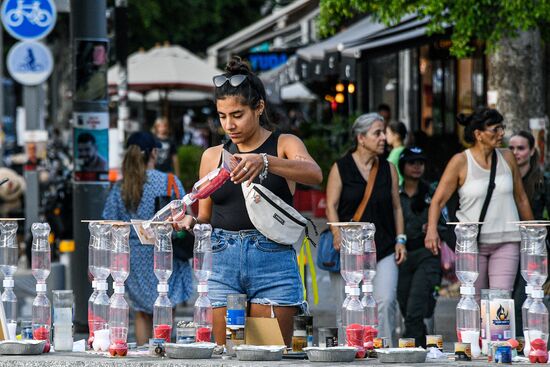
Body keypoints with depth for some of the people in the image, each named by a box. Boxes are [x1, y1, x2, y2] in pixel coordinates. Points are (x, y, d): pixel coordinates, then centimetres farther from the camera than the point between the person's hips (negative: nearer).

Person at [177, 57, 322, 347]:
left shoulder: (284, 145, 6)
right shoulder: (212, 156, 15)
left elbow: (314, 174, -16)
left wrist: (264, 162, -32)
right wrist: (190, 222, -6)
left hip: (273, 259, -3)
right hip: (223, 261, 3)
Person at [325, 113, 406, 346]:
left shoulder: (388, 169, 12)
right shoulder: (341, 168, 2)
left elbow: (396, 207, 15)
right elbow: (331, 206, -2)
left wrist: (400, 240, 6)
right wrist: (338, 235, -17)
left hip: (384, 248, 2)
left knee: (386, 301, -16)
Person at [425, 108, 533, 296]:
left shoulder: (507, 158, 6)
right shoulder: (461, 162, -5)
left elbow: (521, 199, 16)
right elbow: (438, 200, -7)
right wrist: (432, 229, -24)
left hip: (506, 241, 2)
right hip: (472, 242, -2)